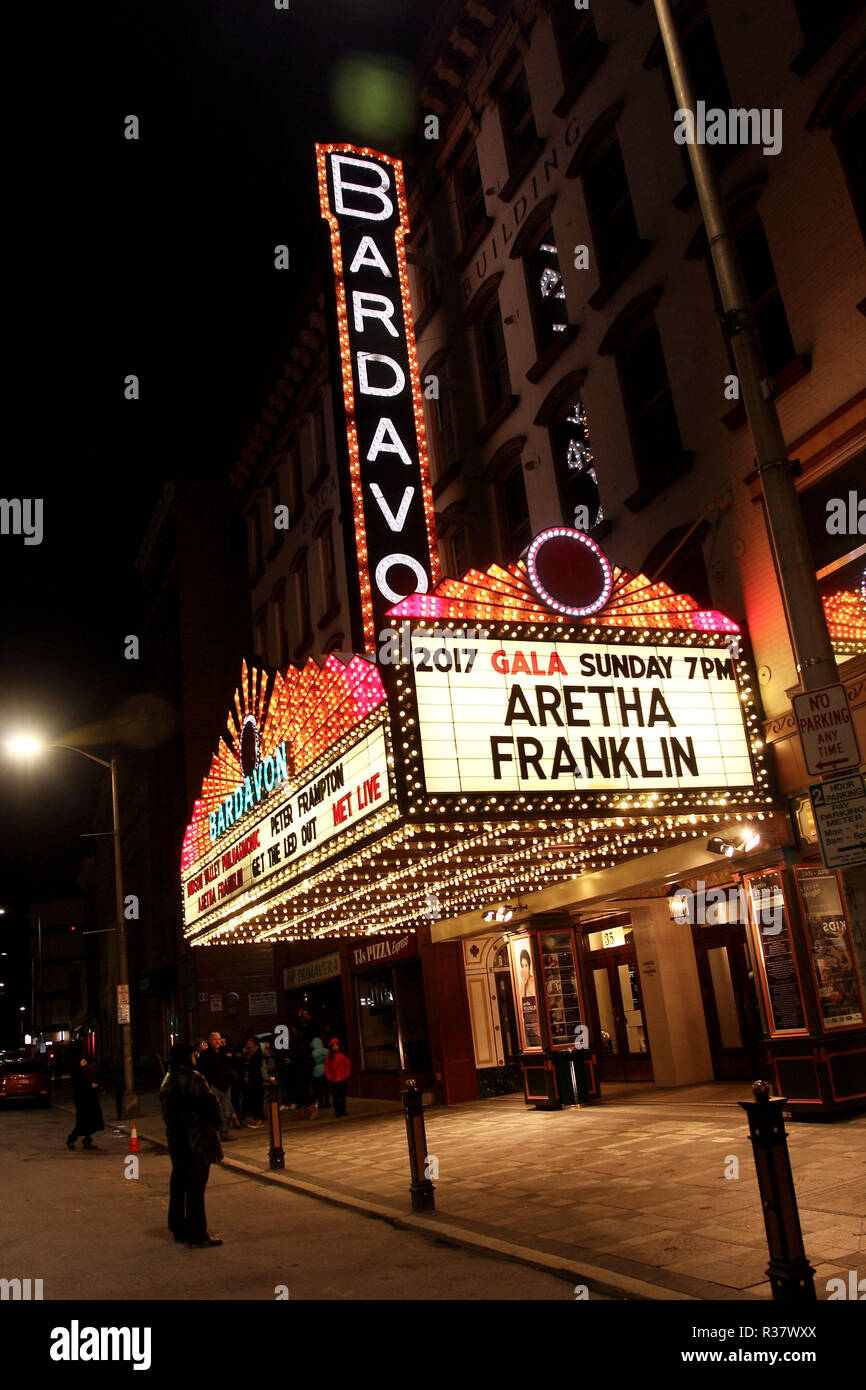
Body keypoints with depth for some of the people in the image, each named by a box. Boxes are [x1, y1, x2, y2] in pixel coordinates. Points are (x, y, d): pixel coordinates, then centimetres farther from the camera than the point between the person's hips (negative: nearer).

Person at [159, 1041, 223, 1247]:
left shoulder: (167, 1080, 7)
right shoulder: (193, 1079, -18)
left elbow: (165, 1108, 12)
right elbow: (210, 1104, -16)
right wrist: (215, 1125, 0)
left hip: (174, 1136, 8)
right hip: (196, 1139, -8)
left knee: (179, 1183, 16)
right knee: (195, 1186, -2)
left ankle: (178, 1229, 25)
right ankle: (197, 1233, 1)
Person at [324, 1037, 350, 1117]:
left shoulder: (343, 1055, 1)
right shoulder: (329, 1056, 1)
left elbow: (348, 1065, 6)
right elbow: (327, 1067, 3)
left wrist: (347, 1074, -2)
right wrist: (329, 1076, -5)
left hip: (342, 1078, 1)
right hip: (333, 1079, -1)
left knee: (342, 1095, 7)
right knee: (335, 1096, -2)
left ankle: (342, 1111, 17)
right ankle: (337, 1112, 2)